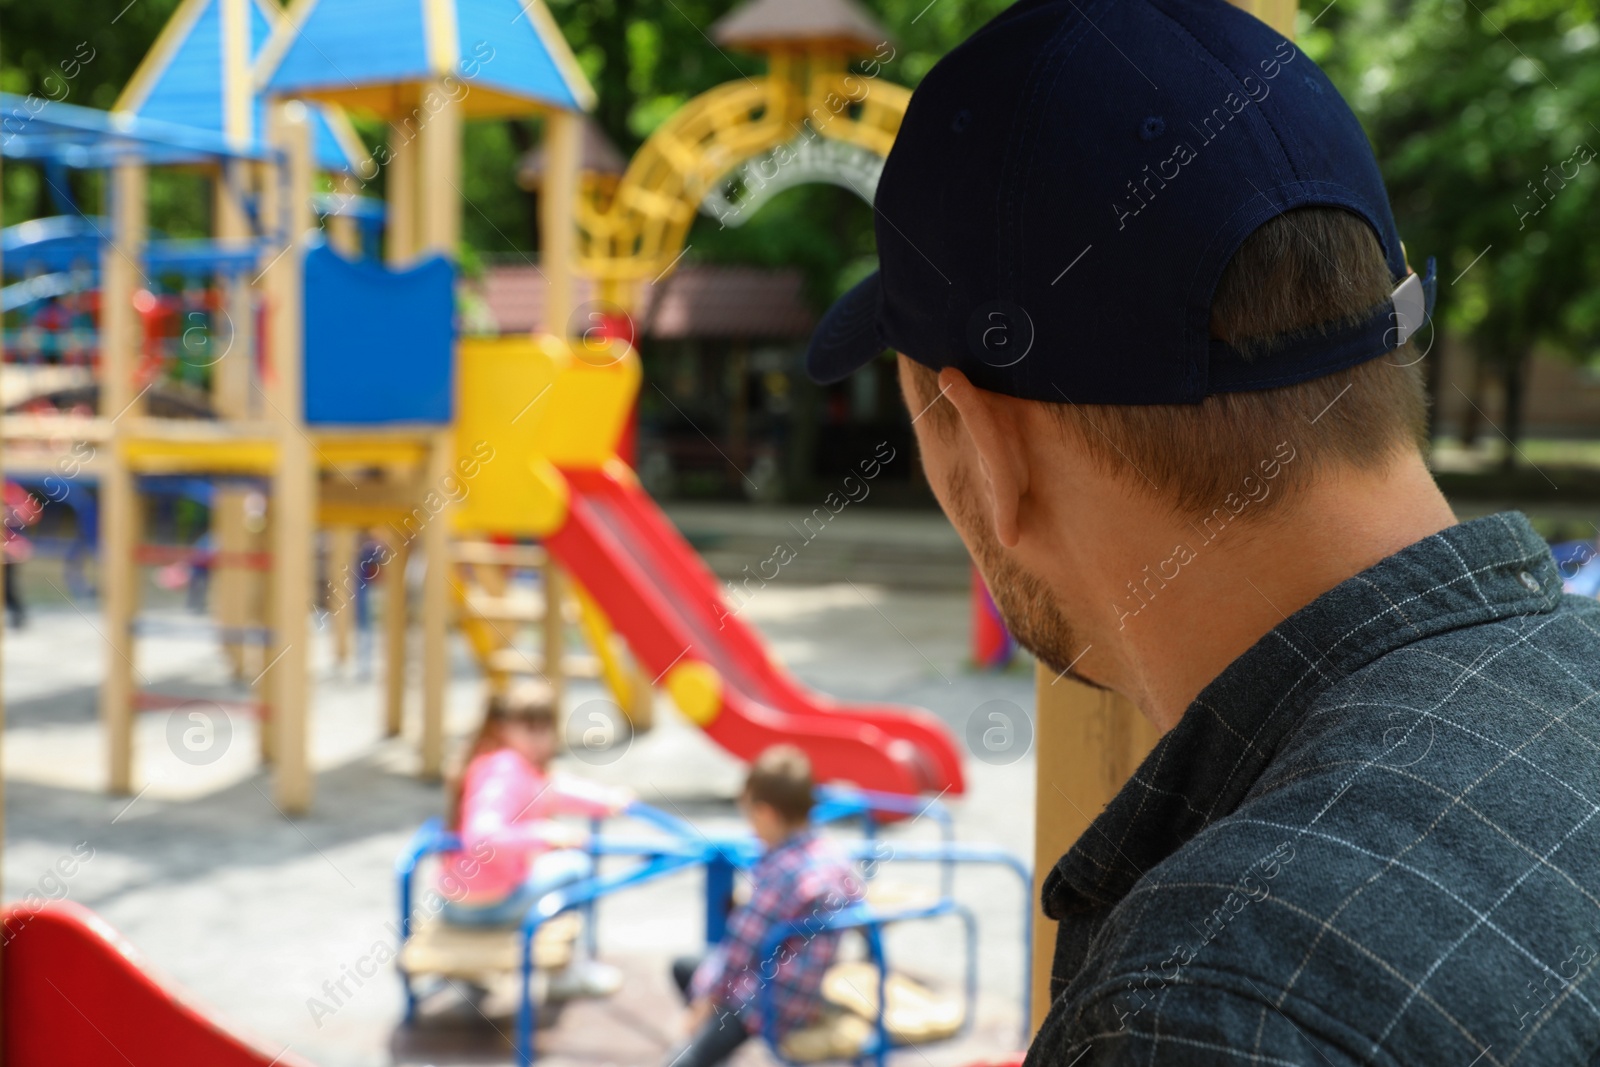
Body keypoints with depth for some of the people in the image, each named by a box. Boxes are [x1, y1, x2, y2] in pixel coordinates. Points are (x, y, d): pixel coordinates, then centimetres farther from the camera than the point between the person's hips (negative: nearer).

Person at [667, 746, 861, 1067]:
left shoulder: (779, 871, -24)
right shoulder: (835, 856, 0)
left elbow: (742, 946, -17)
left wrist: (706, 993, -1)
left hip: (772, 1004, -9)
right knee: (682, 968, 23)